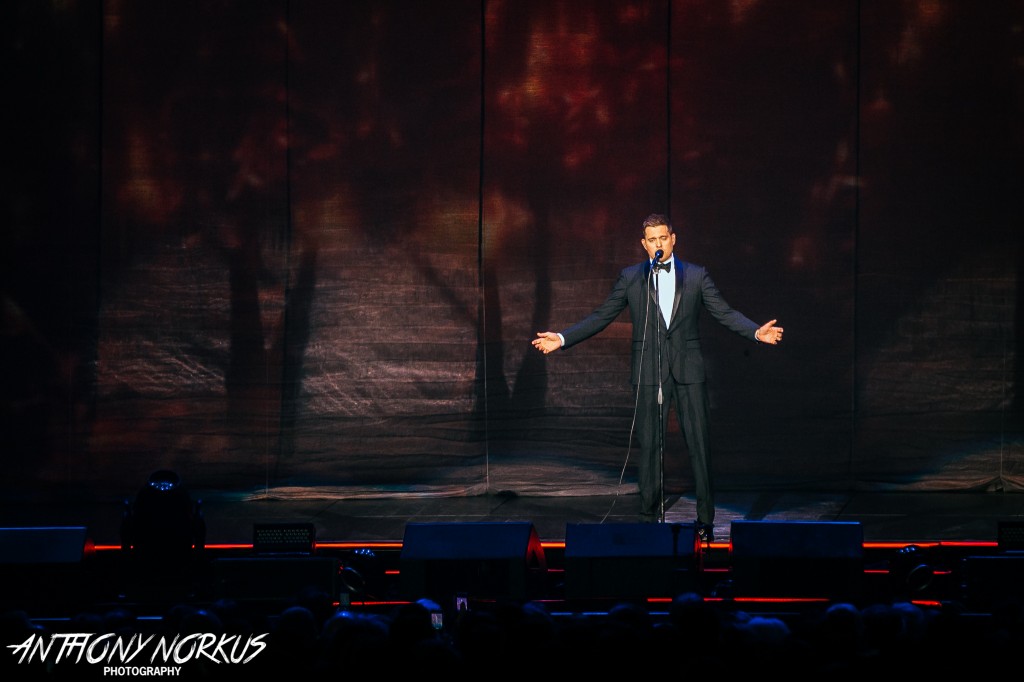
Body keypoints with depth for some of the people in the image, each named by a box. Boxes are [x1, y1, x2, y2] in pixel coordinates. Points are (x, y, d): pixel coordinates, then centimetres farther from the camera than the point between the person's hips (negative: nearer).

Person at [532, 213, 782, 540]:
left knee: (699, 444, -1)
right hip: (649, 373, 0)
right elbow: (600, 317, 7)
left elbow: (725, 313, 4)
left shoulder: (696, 276, 7)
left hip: (688, 372, 0)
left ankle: (705, 519, 6)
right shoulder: (630, 278, 7)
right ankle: (650, 519, 9)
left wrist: (757, 331, -13)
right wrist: (562, 338, -3)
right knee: (649, 446, 2)